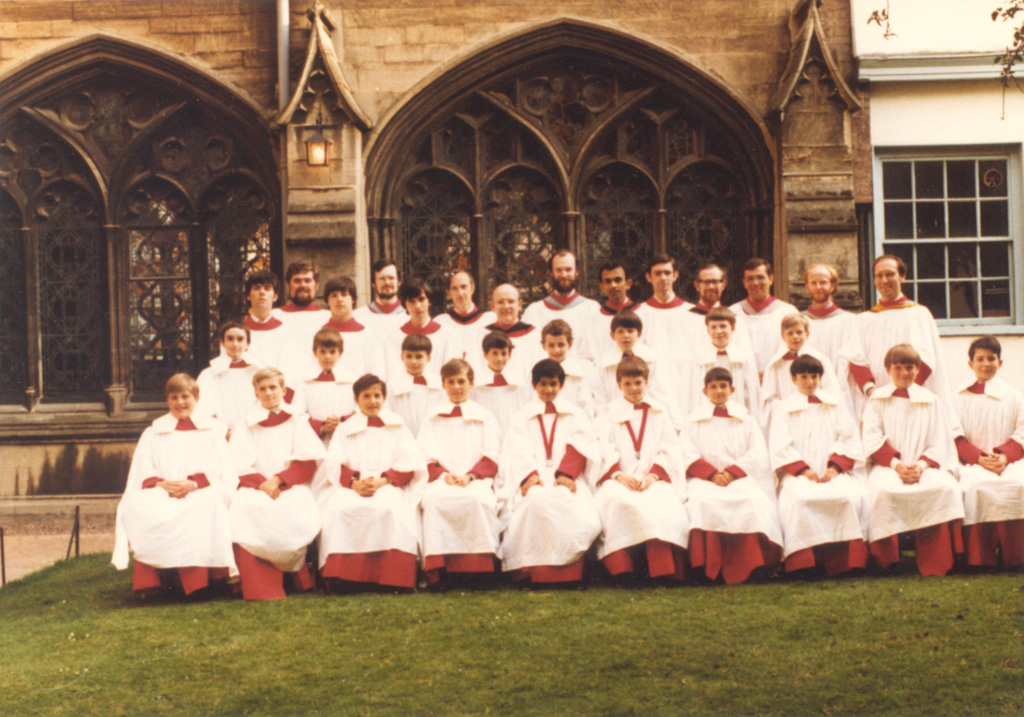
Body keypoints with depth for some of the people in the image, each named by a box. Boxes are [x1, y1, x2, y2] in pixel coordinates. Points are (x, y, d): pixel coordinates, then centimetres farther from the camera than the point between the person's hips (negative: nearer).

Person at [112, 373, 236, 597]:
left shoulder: (211, 431, 18)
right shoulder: (153, 433, 25)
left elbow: (220, 470, 4)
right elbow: (142, 474, 12)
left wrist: (194, 483, -15)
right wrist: (161, 484, -11)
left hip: (200, 496, -2)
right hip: (161, 496, 2)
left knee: (207, 505, -39)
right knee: (136, 507, -33)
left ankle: (197, 578, -36)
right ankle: (149, 580, -32)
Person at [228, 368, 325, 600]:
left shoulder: (297, 422, 17)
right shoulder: (247, 426, 18)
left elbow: (307, 463, 4)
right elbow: (240, 467, 5)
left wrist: (279, 480, -12)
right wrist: (262, 484, -15)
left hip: (292, 487, -1)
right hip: (257, 488, 1)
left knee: (297, 512, -37)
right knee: (244, 511, -35)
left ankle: (296, 575, -16)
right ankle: (260, 588, -35)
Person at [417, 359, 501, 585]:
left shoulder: (485, 417, 20)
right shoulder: (433, 417, 23)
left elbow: (492, 456, 9)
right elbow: (426, 455, 11)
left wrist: (470, 476, -10)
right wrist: (444, 475, -10)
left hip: (476, 479, 0)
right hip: (440, 479, 1)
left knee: (478, 498, -37)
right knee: (434, 498, -36)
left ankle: (480, 564, -34)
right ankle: (436, 567, -37)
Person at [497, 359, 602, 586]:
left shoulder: (574, 415, 23)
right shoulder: (523, 416, 23)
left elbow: (579, 448, 7)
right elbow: (518, 452, 7)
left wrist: (566, 474, -14)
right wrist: (529, 474, -15)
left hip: (565, 480, 1)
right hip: (534, 480, 0)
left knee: (566, 500, -36)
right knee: (537, 500, -37)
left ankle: (567, 571, -30)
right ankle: (534, 571, -34)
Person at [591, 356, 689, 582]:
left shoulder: (660, 413, 22)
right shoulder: (609, 413, 20)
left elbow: (670, 449, 10)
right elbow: (604, 449, 4)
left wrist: (653, 475, -10)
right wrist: (619, 475, -16)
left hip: (654, 479, 1)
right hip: (619, 479, 0)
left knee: (662, 502, -35)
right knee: (618, 501, -37)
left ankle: (664, 570, -39)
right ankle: (620, 567, -41)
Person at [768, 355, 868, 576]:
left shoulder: (835, 404, 22)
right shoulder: (783, 408, 17)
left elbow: (848, 439, 11)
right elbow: (781, 446, 4)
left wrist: (835, 467, -6)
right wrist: (803, 470, -11)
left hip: (834, 472, 2)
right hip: (799, 474, -1)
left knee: (852, 496, -31)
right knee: (799, 499, -36)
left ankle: (848, 558, -26)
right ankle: (802, 561, -32)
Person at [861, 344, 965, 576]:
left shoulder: (930, 401, 14)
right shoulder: (877, 399, 10)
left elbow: (939, 444, 7)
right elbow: (871, 439, 0)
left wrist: (921, 465, -12)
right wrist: (896, 464, -14)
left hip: (924, 466, 2)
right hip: (887, 465, -1)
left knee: (946, 487, -30)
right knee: (883, 490, -35)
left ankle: (935, 563, -24)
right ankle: (886, 561, -22)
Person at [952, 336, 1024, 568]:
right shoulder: (960, 397, 13)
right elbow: (956, 436, 3)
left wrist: (1004, 456, -12)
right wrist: (979, 457, -14)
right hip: (972, 462, -1)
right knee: (974, 487, -34)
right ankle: (980, 559, -28)